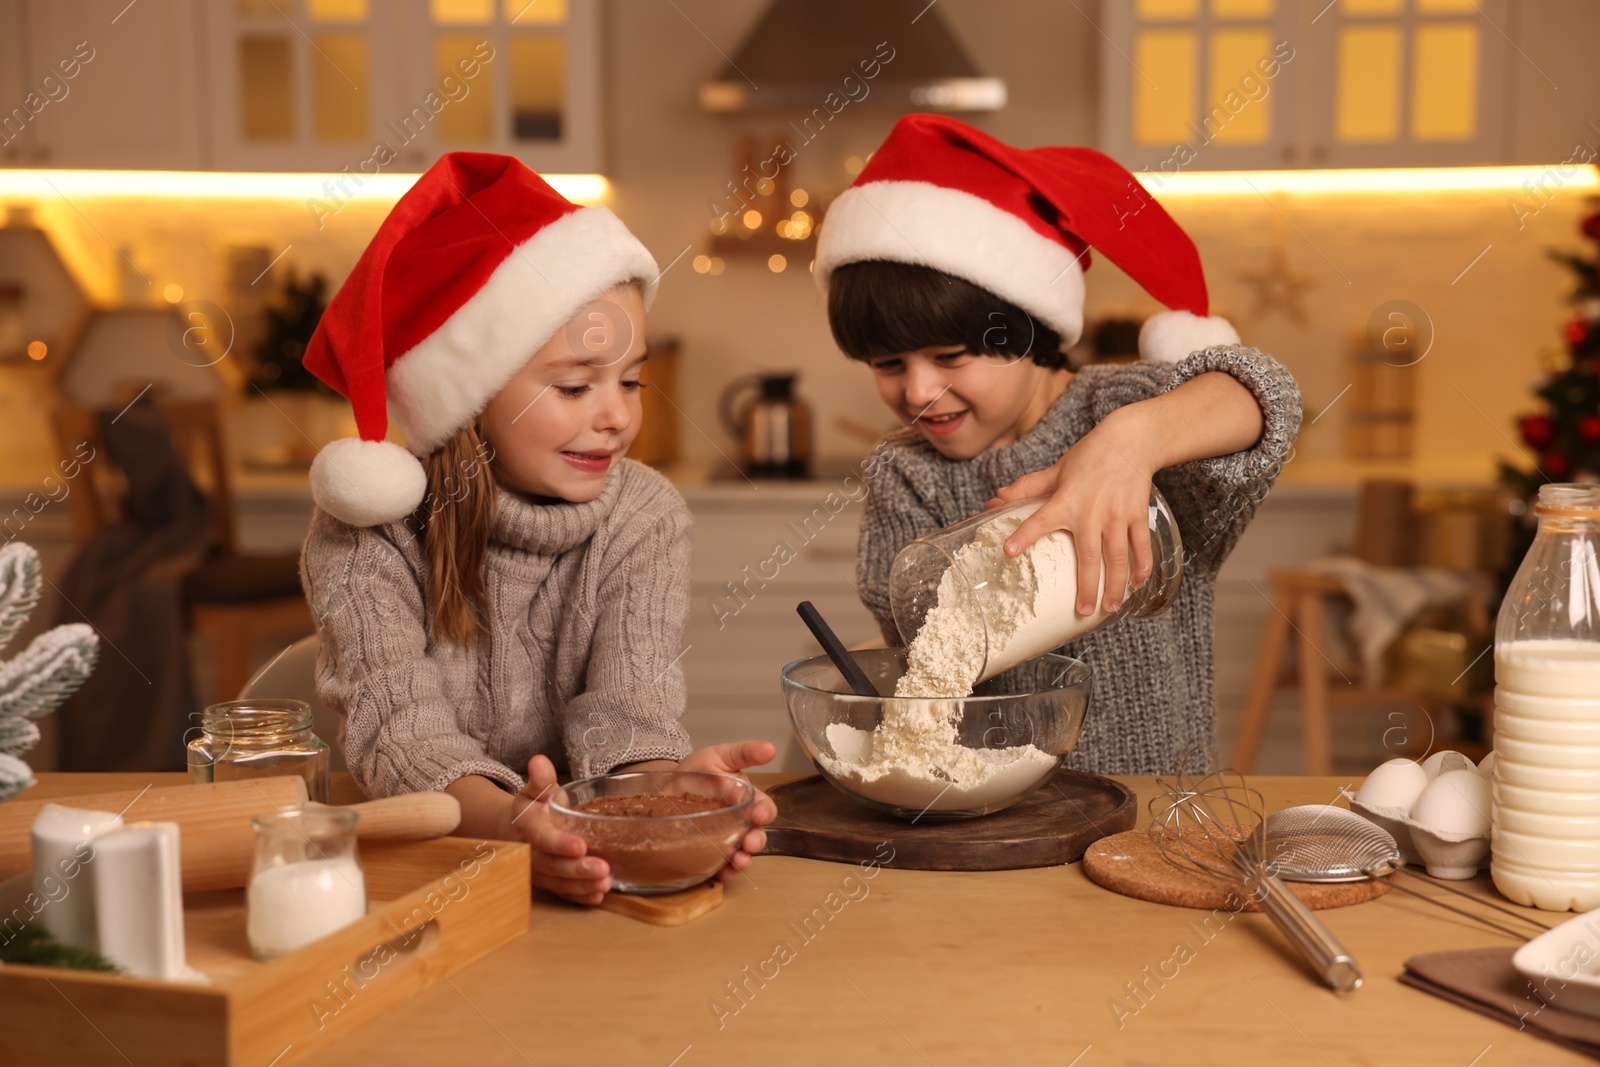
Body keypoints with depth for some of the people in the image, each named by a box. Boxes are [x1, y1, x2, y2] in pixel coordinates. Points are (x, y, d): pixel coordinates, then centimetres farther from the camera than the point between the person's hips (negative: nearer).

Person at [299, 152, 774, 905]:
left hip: (577, 867, 1)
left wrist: (666, 786, -38)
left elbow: (627, 707, -14)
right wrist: (501, 820, -42)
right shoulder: (366, 533, -9)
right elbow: (400, 728, -20)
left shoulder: (644, 520, -3)